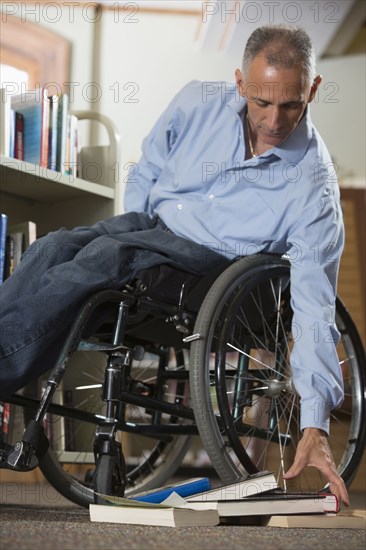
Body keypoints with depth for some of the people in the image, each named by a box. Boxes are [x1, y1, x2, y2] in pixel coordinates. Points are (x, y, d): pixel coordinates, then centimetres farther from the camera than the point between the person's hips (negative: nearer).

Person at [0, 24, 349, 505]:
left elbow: (315, 305, -20)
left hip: (211, 256, -4)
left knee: (103, 256, -33)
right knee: (52, 248, -25)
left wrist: (315, 424, -26)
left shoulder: (313, 182, -16)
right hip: (154, 220, 4)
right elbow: (146, 175, 12)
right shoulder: (198, 103, -7)